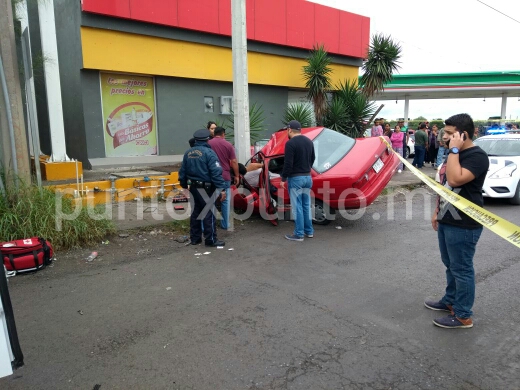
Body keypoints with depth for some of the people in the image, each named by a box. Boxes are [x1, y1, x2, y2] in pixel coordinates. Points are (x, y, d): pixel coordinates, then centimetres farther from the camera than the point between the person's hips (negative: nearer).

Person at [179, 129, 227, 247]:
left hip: (193, 187, 7)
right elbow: (216, 173, -20)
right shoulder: (209, 153, -13)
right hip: (206, 188, -7)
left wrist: (184, 185, 23)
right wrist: (222, 188, -19)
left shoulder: (188, 153, 8)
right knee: (209, 213, -1)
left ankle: (195, 238, 23)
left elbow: (182, 171, 13)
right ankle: (211, 240, 3)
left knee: (195, 212, 16)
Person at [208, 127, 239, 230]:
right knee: (225, 201, 9)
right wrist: (236, 175, 8)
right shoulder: (228, 145, 0)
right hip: (225, 177, 0)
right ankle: (225, 224, 14)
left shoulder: (208, 144, 0)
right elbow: (234, 162, -1)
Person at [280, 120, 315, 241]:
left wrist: (283, 179, -10)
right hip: (307, 177, 8)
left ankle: (299, 234, 2)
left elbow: (288, 163, -19)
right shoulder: (309, 142, 9)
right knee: (306, 205, 15)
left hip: (295, 178, -8)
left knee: (297, 207, -2)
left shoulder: (290, 143, -15)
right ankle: (309, 231, 22)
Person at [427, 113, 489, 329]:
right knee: (450, 265, 20)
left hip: (464, 225, -9)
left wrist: (454, 150, -24)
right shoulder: (455, 154, 12)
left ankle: (463, 316, 13)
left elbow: (455, 180, -32)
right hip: (447, 221, 9)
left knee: (461, 269, 1)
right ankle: (450, 301, 35)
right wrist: (437, 211, 20)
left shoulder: (477, 156, -18)